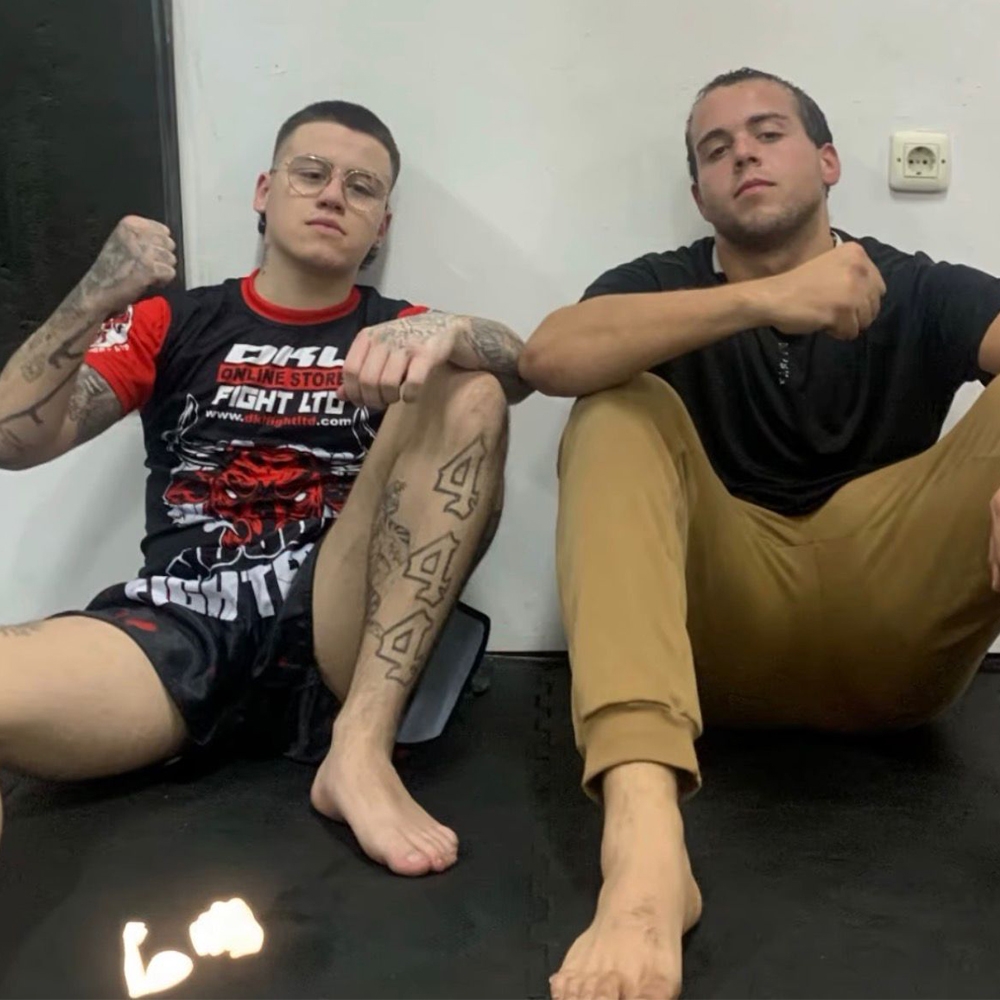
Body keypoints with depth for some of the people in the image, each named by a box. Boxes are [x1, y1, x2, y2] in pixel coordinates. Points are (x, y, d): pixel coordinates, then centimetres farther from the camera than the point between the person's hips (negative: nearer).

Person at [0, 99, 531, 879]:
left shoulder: (400, 330, 18)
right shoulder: (174, 322, 19)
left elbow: (521, 367, -4)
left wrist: (445, 333, -27)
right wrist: (100, 295, -6)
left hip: (338, 620, 2)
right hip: (183, 621, -2)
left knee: (467, 394, -21)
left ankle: (361, 745, -27)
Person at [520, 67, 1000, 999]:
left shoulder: (920, 292, 10)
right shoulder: (663, 289, 8)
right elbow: (548, 356, -15)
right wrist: (764, 298, -24)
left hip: (889, 627, 1)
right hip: (721, 625, 0)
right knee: (620, 412, -21)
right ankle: (642, 839, -43)